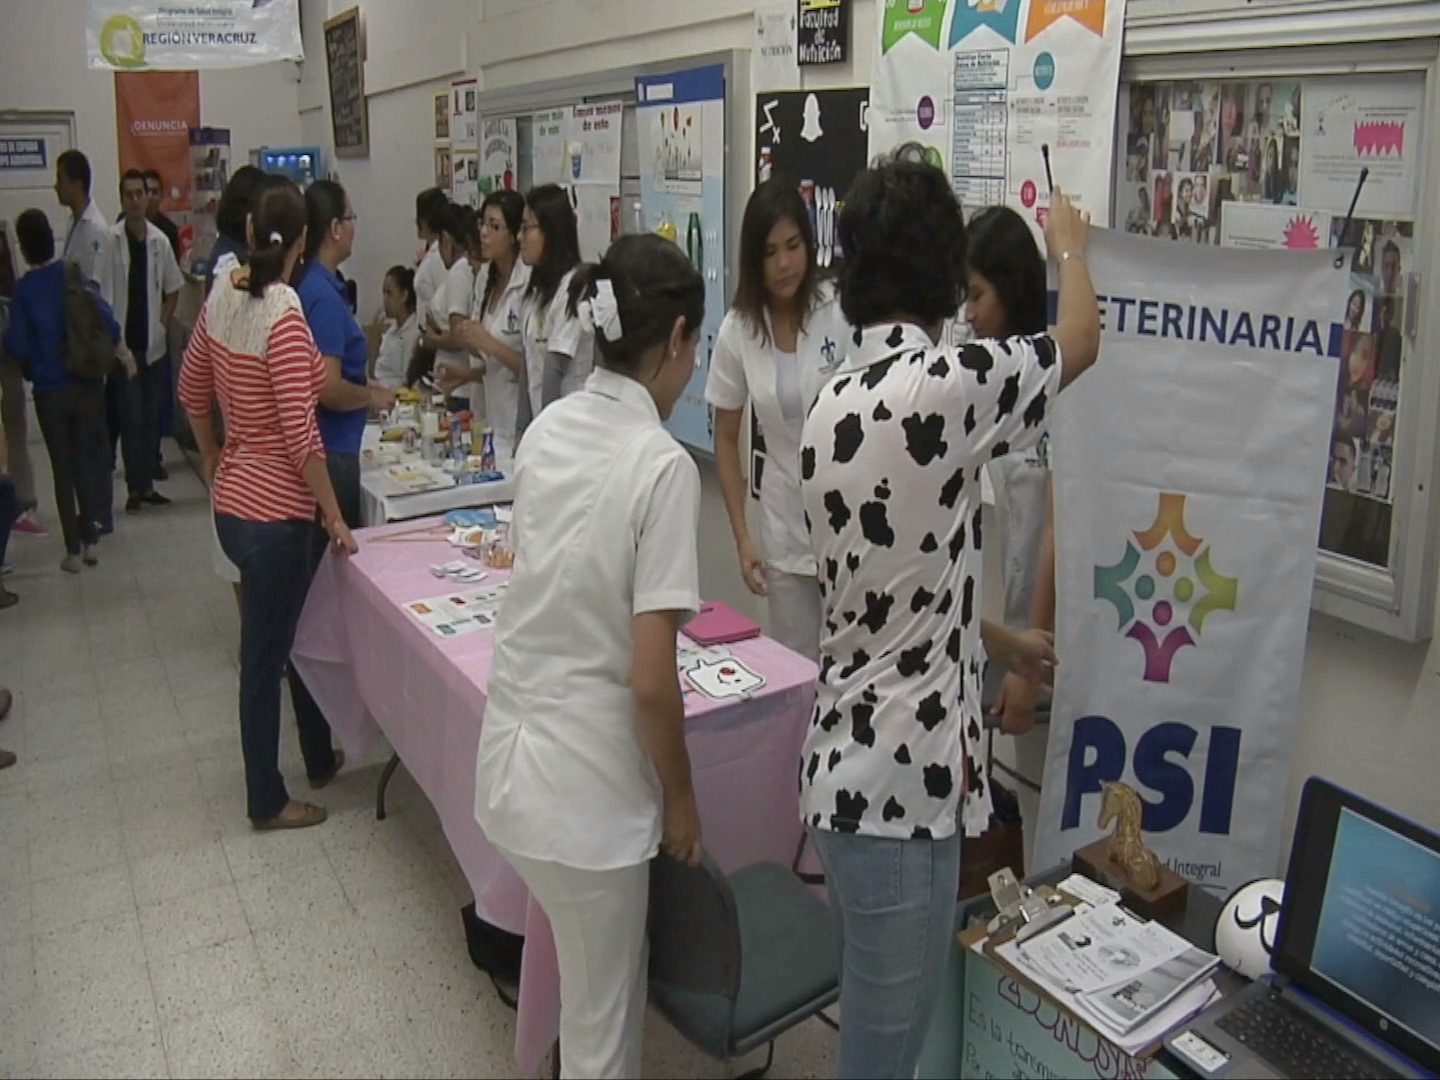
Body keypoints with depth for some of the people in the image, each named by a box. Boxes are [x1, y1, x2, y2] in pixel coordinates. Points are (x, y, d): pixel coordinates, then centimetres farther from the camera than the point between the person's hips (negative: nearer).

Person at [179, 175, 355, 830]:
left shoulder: (222, 296, 2)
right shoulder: (285, 314, -21)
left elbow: (191, 392, 14)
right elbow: (299, 435, -22)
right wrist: (335, 516, -13)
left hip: (233, 499, 8)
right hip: (275, 511, -8)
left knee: (291, 635, 23)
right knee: (266, 657, 6)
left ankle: (319, 758, 41)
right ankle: (267, 802, 24)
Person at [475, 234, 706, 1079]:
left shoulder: (548, 429, 1)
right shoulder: (663, 464, -19)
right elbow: (651, 681, -20)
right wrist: (681, 798, -4)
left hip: (509, 762, 7)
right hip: (587, 786, -7)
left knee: (590, 997, 29)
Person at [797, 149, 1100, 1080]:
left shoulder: (836, 400, 6)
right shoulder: (945, 383, -19)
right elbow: (1080, 342, 1)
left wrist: (1000, 641, 29)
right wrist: (1070, 244, 21)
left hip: (848, 764, 8)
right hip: (901, 784, -8)